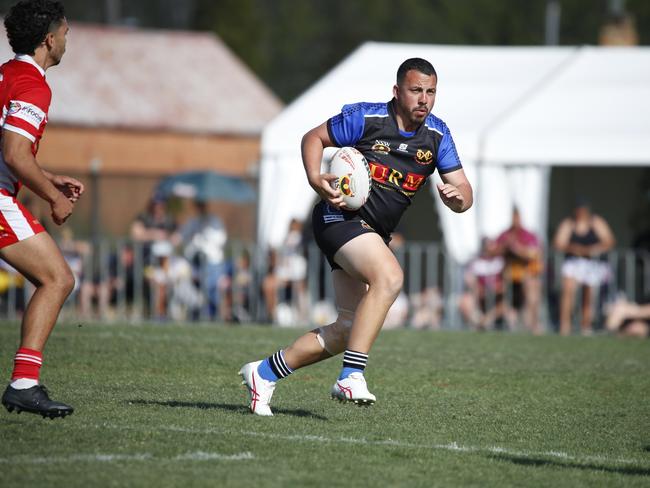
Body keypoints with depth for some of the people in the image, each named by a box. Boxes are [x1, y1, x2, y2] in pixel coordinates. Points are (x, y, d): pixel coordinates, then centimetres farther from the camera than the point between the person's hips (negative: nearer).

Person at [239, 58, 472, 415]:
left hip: (374, 235, 7)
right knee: (389, 277, -32)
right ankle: (351, 376, -33)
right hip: (340, 216, -7)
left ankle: (264, 373, 15)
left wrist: (457, 196, -19)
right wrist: (316, 179, -15)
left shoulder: (437, 135, 5)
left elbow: (463, 193, 6)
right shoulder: (365, 117, -9)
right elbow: (313, 138, 2)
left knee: (350, 328, 2)